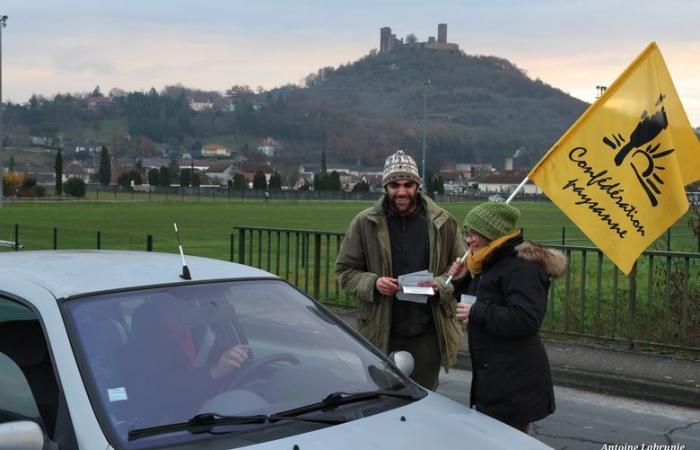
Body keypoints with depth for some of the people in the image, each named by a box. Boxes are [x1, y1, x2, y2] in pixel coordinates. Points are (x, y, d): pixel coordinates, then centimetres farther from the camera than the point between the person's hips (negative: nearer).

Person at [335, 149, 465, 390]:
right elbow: (344, 270, 6)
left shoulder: (442, 222, 2)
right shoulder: (364, 223, 0)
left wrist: (440, 284, -11)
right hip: (381, 333, -1)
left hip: (427, 333, 1)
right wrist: (372, 283, -14)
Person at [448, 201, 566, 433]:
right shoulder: (490, 266, 17)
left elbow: (526, 320, -26)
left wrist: (477, 312, -21)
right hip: (491, 379, 10)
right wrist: (461, 282, 10)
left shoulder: (521, 267, -16)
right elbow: (477, 305, 25)